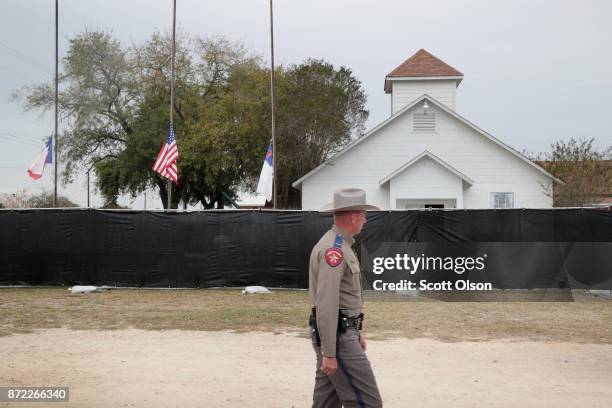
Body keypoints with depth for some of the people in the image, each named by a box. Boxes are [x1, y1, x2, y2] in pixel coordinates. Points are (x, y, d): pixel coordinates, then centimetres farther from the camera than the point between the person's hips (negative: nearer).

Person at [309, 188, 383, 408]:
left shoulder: (339, 246, 15)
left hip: (342, 331, 10)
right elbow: (326, 304, -24)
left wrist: (356, 332, 26)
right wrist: (329, 352, -24)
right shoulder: (334, 249, -19)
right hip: (337, 335, -10)